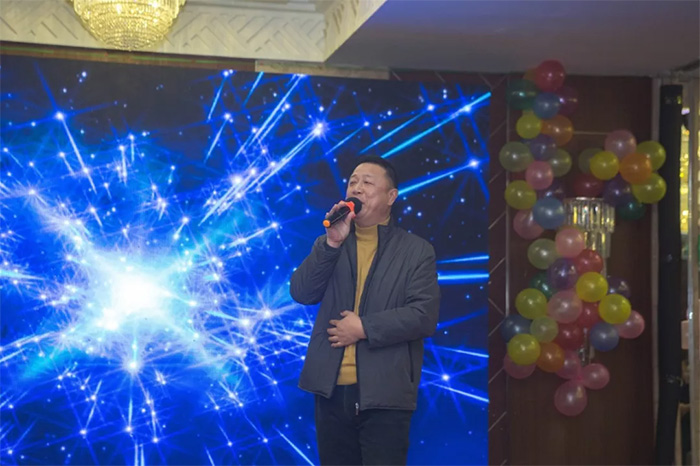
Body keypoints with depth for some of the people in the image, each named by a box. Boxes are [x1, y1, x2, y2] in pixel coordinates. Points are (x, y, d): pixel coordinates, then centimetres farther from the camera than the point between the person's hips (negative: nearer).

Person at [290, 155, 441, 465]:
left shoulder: (417, 251, 1)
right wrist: (332, 243, -11)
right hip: (331, 390, 3)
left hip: (384, 394, -3)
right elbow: (300, 293, -2)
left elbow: (425, 316, -8)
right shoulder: (329, 245, 12)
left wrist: (365, 328, -13)